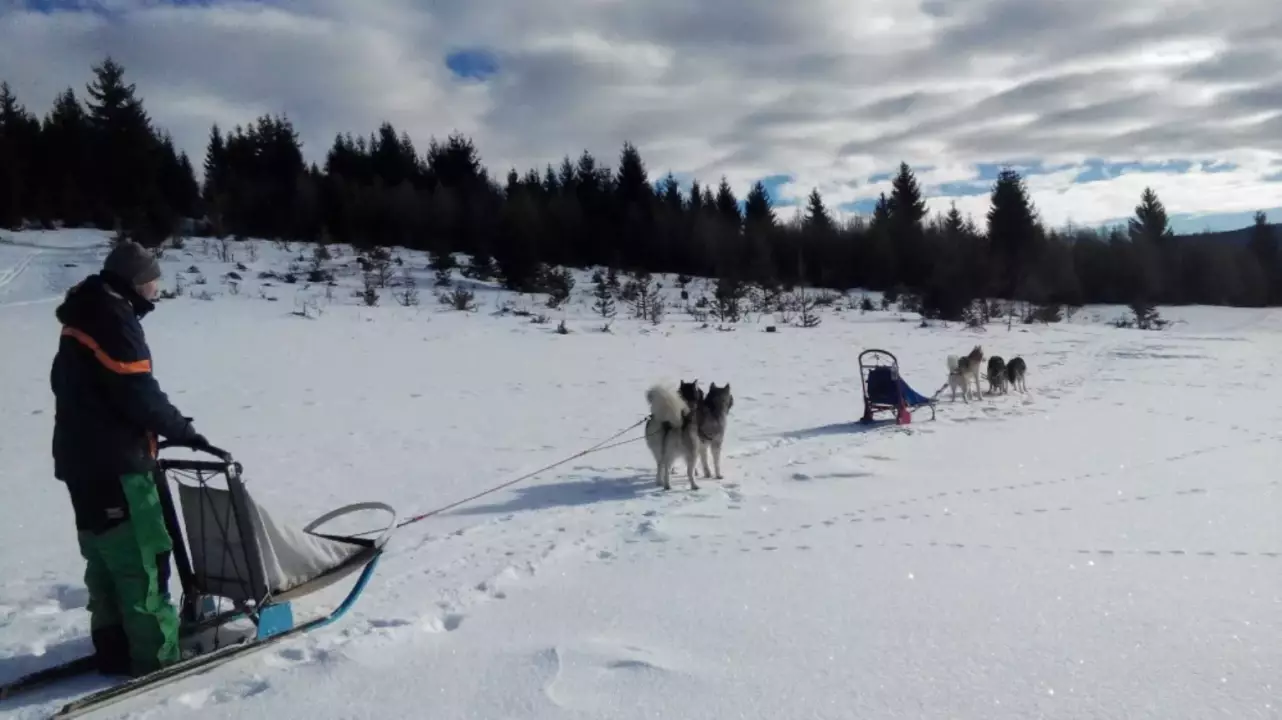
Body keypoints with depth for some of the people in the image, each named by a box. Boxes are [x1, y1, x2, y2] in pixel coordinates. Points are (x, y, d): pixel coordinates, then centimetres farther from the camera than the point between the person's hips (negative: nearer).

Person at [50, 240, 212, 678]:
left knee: (105, 555, 15)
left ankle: (113, 648, 23)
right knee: (141, 558, -5)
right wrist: (182, 430, -9)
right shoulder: (114, 318, -15)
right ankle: (155, 654, -1)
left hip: (82, 459, 10)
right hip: (115, 462, -10)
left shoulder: (85, 318, 15)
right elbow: (138, 394, -21)